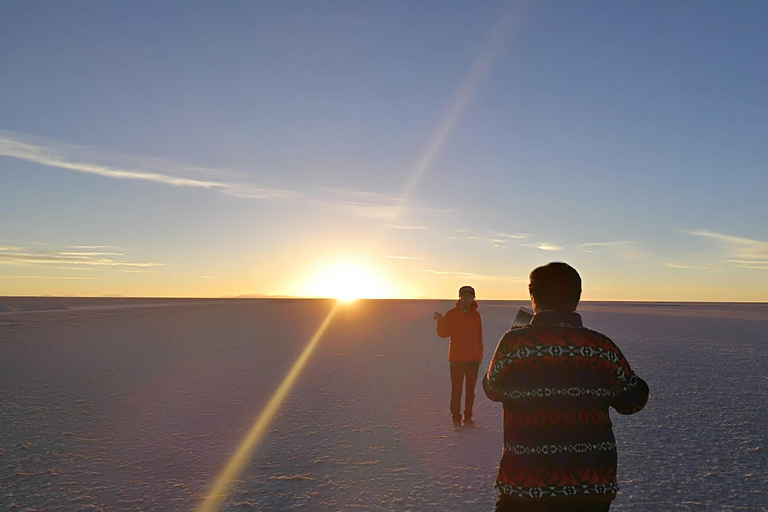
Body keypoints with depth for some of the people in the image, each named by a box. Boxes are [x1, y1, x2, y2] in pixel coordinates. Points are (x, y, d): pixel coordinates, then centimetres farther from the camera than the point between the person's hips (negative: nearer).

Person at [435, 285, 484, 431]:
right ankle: (456, 419, 9)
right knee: (456, 390, 0)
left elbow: (479, 337, 13)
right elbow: (443, 334, -10)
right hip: (457, 359, -3)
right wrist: (440, 321, -27)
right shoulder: (452, 314, -4)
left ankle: (468, 417, 22)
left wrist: (480, 354, 12)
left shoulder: (476, 315, 6)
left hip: (473, 359, 4)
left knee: (471, 389, 11)